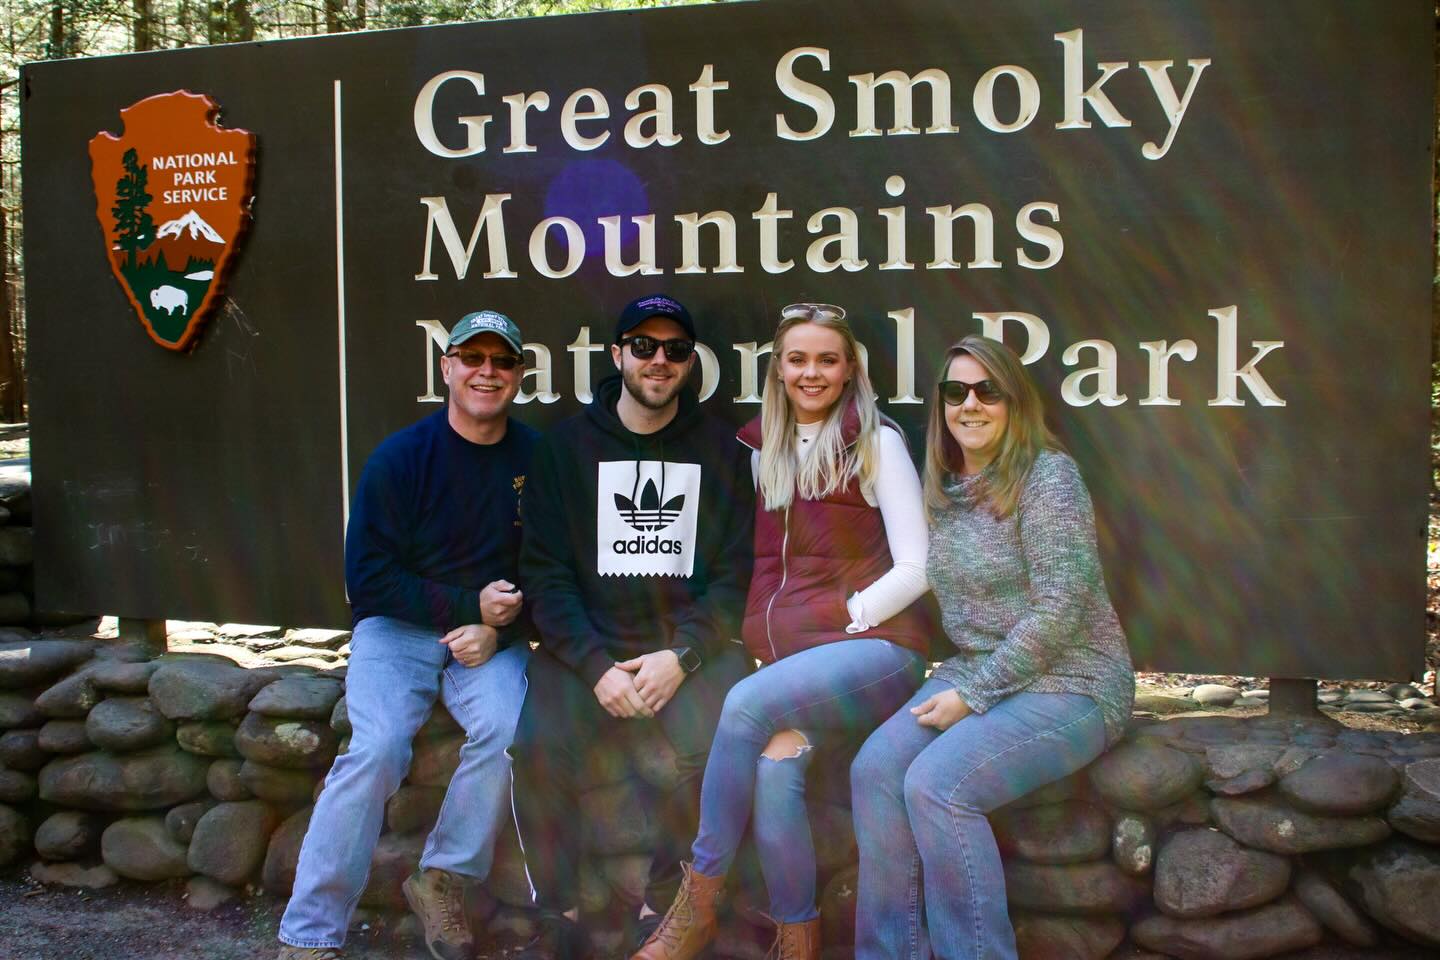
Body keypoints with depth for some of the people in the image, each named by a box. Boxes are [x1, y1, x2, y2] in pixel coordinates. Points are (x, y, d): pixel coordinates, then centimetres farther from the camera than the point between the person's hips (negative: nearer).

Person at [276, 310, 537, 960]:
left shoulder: (536, 460, -1)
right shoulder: (400, 458, -6)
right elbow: (368, 578, -7)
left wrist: (497, 631, -14)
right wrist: (467, 605, -13)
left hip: (493, 634, 2)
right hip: (397, 627, -1)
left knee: (506, 730, -28)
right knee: (377, 747, -25)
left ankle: (444, 881, -6)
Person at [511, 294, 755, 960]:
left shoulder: (719, 450, 8)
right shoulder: (565, 446, 7)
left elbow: (734, 575, 3)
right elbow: (546, 573, 1)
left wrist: (681, 656, -12)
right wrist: (598, 665, -12)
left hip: (690, 642, 0)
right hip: (586, 646, 0)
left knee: (720, 747, -28)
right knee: (537, 747, -27)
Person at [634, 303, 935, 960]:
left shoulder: (876, 442, 1)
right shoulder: (763, 449, 16)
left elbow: (916, 568, -4)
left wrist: (837, 619, -10)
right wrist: (765, 639, 1)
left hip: (875, 644, -4)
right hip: (788, 657, 4)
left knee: (747, 704, -30)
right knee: (774, 765, -28)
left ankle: (698, 905, -16)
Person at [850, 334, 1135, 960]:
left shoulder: (1047, 475, -12)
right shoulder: (944, 487, 10)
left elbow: (1060, 609, -18)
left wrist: (974, 696, -16)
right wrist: (960, 684, 1)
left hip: (1068, 683, -6)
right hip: (976, 673, 7)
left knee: (937, 783, -26)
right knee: (874, 769, -16)